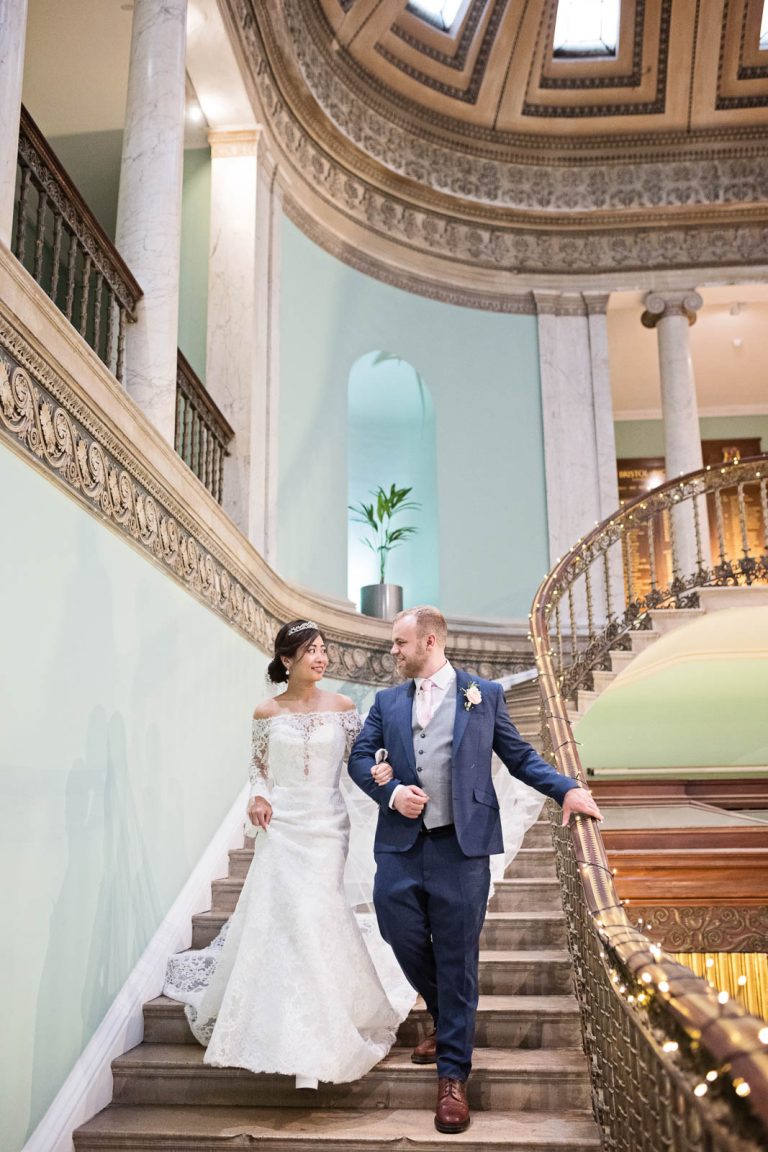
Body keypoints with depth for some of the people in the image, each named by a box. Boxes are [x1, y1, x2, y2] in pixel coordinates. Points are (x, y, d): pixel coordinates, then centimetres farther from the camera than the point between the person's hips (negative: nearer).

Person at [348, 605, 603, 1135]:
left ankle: (453, 1074, 17)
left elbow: (519, 755, 8)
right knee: (403, 937, 6)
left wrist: (567, 788, -6)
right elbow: (360, 757, 10)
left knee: (457, 960, 2)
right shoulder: (388, 701, 11)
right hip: (401, 844, 3)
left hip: (461, 845, -3)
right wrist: (390, 792, -8)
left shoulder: (485, 694, 5)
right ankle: (446, 1020, 36)